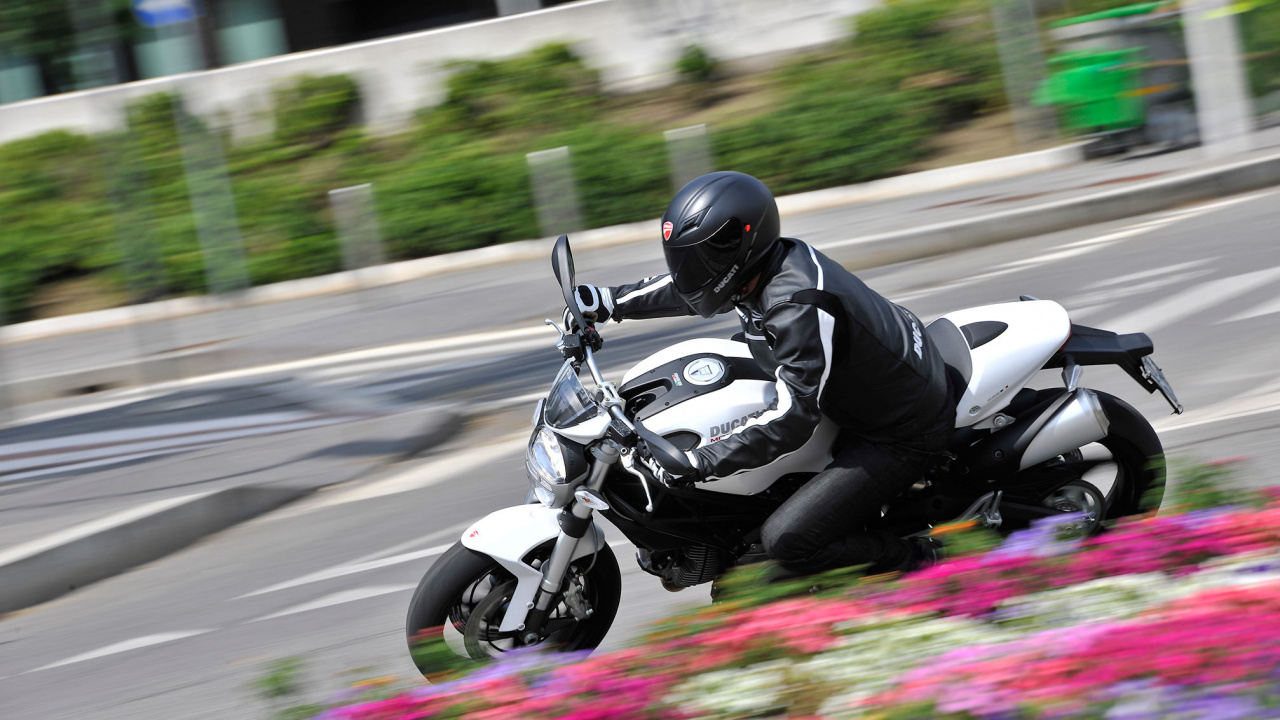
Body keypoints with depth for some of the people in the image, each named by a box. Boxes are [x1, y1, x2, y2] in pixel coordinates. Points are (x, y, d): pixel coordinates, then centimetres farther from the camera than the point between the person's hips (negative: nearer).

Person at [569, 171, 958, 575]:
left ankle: (915, 565, 2)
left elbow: (794, 418, -35)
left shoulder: (802, 308, -32)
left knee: (786, 540, -15)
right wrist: (606, 303, 11)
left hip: (903, 435, -10)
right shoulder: (773, 261, -4)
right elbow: (686, 288, 15)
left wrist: (700, 464, -37)